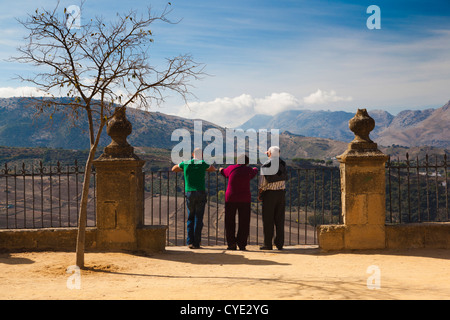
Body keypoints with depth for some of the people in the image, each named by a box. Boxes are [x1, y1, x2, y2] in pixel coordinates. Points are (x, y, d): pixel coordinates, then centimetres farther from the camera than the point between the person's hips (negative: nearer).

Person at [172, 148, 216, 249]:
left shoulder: (185, 163, 9)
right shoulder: (202, 163, 1)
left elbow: (173, 169, 27)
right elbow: (213, 169, 21)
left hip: (189, 193, 2)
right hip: (200, 193, -2)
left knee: (190, 218, 12)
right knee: (198, 219, 0)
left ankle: (190, 242, 4)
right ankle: (196, 243, -2)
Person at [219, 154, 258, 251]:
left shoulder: (231, 168, 0)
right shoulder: (248, 170, 1)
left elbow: (225, 173, 21)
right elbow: (254, 172, 24)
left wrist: (221, 169, 44)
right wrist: (255, 169, 48)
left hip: (230, 198, 0)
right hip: (245, 199, 0)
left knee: (230, 222, 7)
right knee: (243, 223, 6)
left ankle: (231, 243, 1)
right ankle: (242, 244, 3)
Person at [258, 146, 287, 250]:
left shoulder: (266, 165, -7)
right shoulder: (283, 164, 5)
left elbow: (263, 181, -9)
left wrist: (260, 194, 4)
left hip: (269, 193, -4)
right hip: (281, 192, 4)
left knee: (268, 219, 1)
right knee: (279, 219, 8)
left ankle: (268, 244, 0)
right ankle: (280, 243, 8)